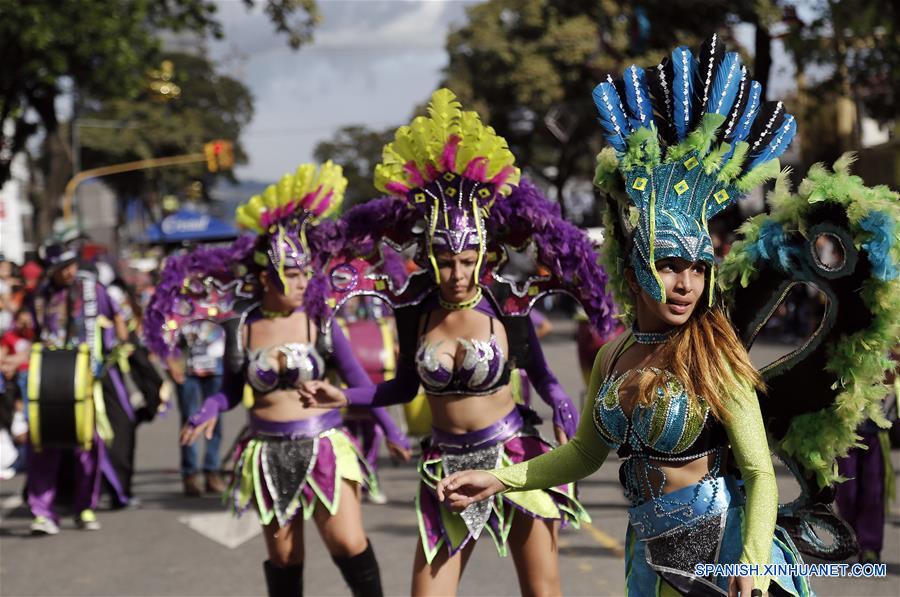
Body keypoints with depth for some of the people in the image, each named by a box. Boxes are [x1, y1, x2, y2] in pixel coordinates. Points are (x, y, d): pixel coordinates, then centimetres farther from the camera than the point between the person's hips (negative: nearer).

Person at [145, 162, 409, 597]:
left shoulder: (316, 320, -5)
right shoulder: (240, 326, -2)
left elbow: (356, 377, 0)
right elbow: (232, 386, 9)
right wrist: (209, 410, -11)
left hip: (323, 445, -1)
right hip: (269, 453, 2)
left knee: (349, 545, -10)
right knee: (283, 558, 11)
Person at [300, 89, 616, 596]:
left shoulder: (505, 304, -10)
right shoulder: (415, 306, -2)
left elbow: (540, 374, -2)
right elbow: (405, 387, 8)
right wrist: (344, 398, 3)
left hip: (512, 455, -2)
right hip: (447, 464, 2)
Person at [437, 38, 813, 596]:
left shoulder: (712, 354, -13)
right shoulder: (612, 356, 3)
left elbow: (760, 473, -14)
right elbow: (585, 452, 17)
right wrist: (499, 478, 7)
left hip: (721, 541, -5)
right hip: (651, 547, 5)